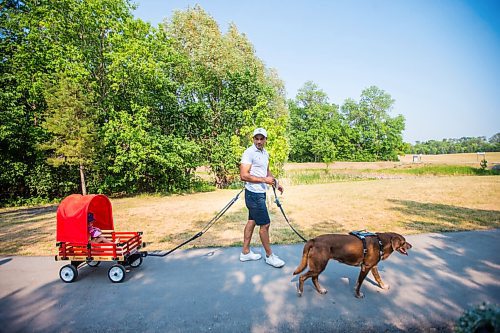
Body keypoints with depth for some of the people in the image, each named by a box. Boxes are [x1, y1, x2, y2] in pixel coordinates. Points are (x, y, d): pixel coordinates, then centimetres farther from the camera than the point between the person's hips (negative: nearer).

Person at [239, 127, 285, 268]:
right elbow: (243, 176, -23)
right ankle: (269, 256, 16)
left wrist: (276, 183, 11)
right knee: (265, 224, -1)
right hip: (254, 194, -9)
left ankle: (245, 252, 28)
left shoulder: (265, 153, 11)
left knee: (252, 221, 15)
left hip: (260, 193, 9)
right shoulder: (249, 153, -17)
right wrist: (264, 180, -25)